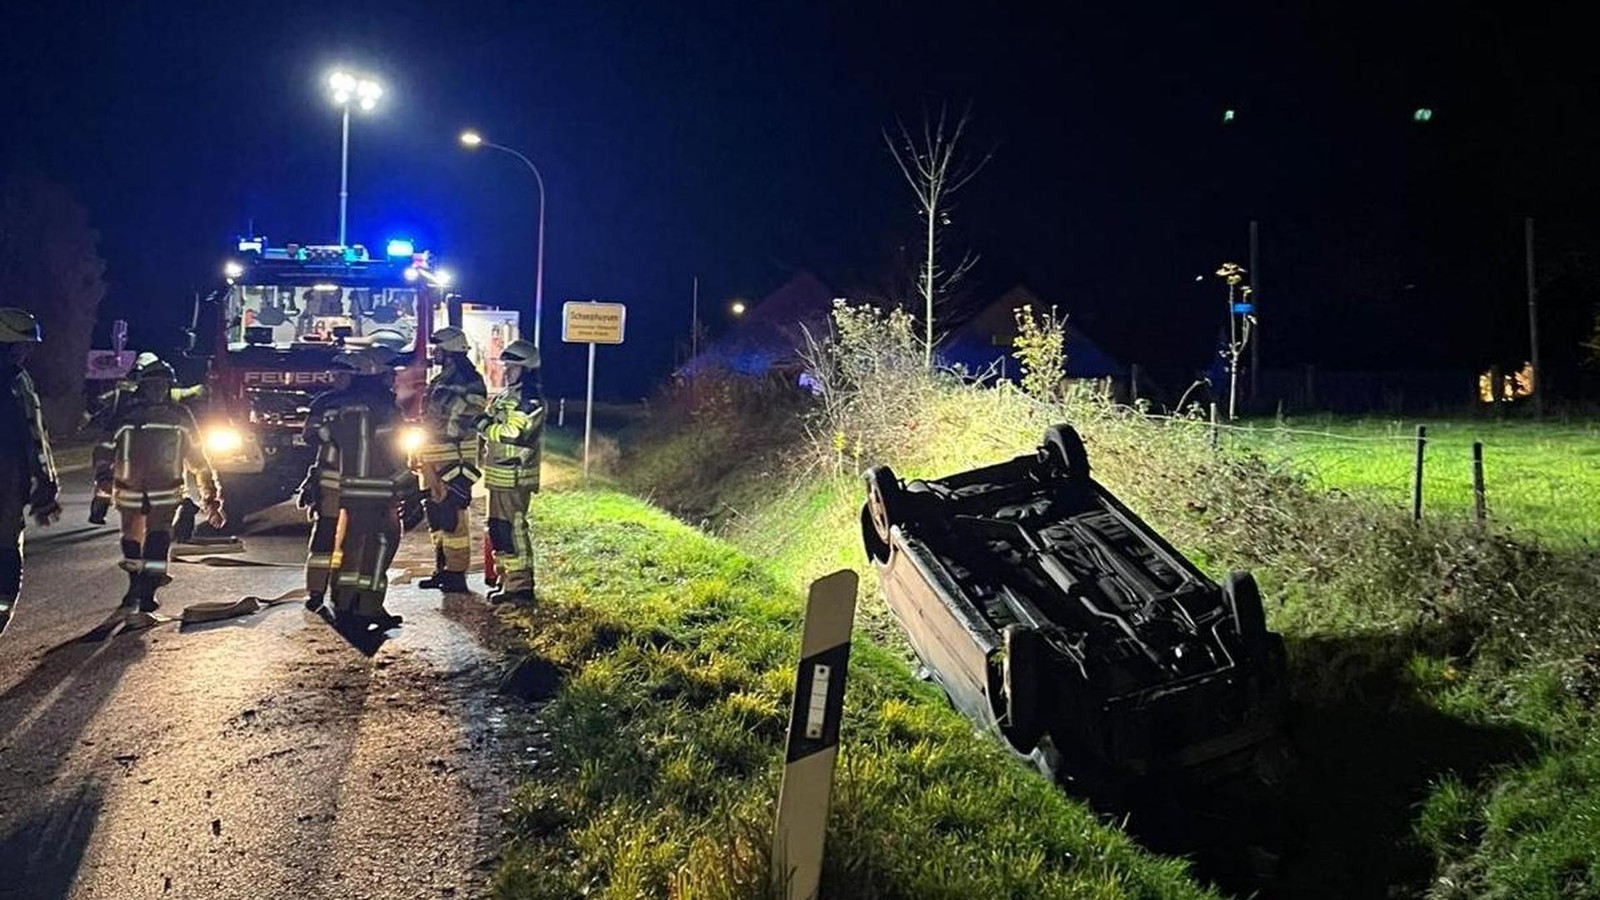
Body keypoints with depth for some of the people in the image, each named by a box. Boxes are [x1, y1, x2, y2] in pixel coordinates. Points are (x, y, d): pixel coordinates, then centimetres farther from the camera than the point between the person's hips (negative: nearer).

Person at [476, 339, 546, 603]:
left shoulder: (530, 400, -14)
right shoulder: (506, 396, 18)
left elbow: (512, 433, -23)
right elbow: (493, 428, 23)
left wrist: (484, 425, -11)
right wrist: (483, 421, 2)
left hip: (514, 476, -10)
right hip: (499, 474, 10)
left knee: (513, 530, -9)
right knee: (498, 528, 15)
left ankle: (520, 586, -4)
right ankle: (505, 579, 25)